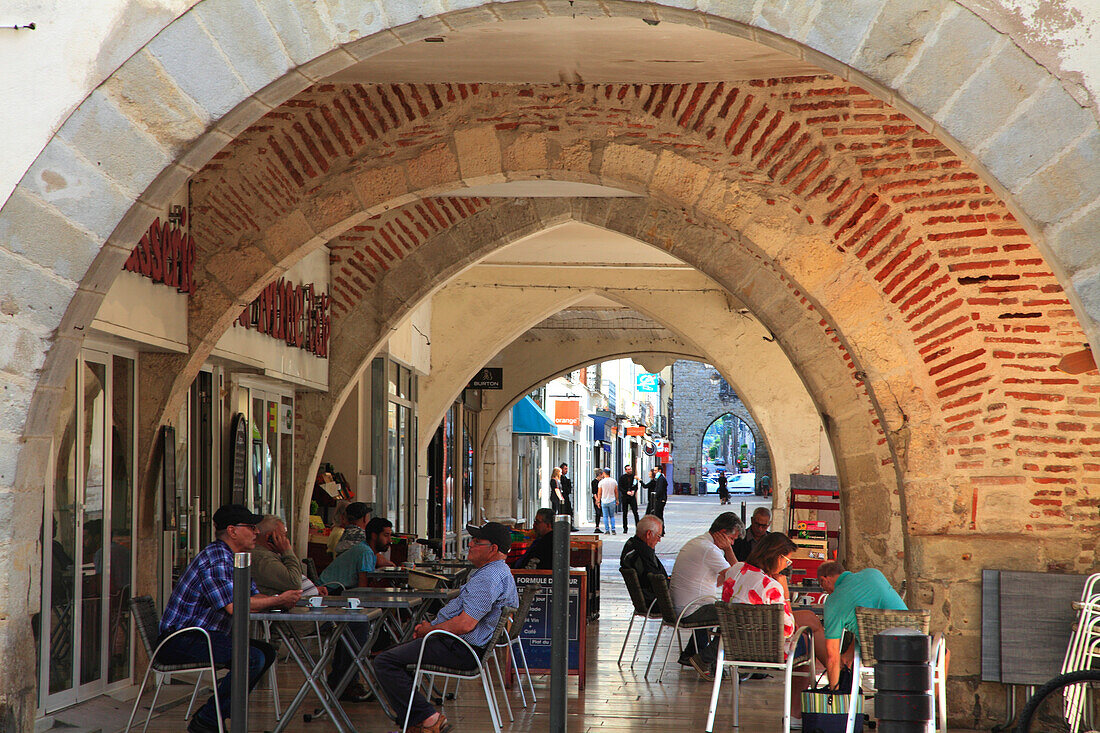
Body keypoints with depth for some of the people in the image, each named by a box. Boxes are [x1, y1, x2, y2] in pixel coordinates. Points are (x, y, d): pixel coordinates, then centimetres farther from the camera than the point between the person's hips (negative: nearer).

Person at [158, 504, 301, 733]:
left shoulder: (233, 558, 16)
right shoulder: (216, 559, -18)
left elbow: (252, 595, 16)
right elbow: (234, 606, -27)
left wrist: (279, 600, -6)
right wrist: (278, 601, -16)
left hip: (203, 635, 11)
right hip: (179, 642, -11)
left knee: (266, 652, 11)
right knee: (253, 658, -23)